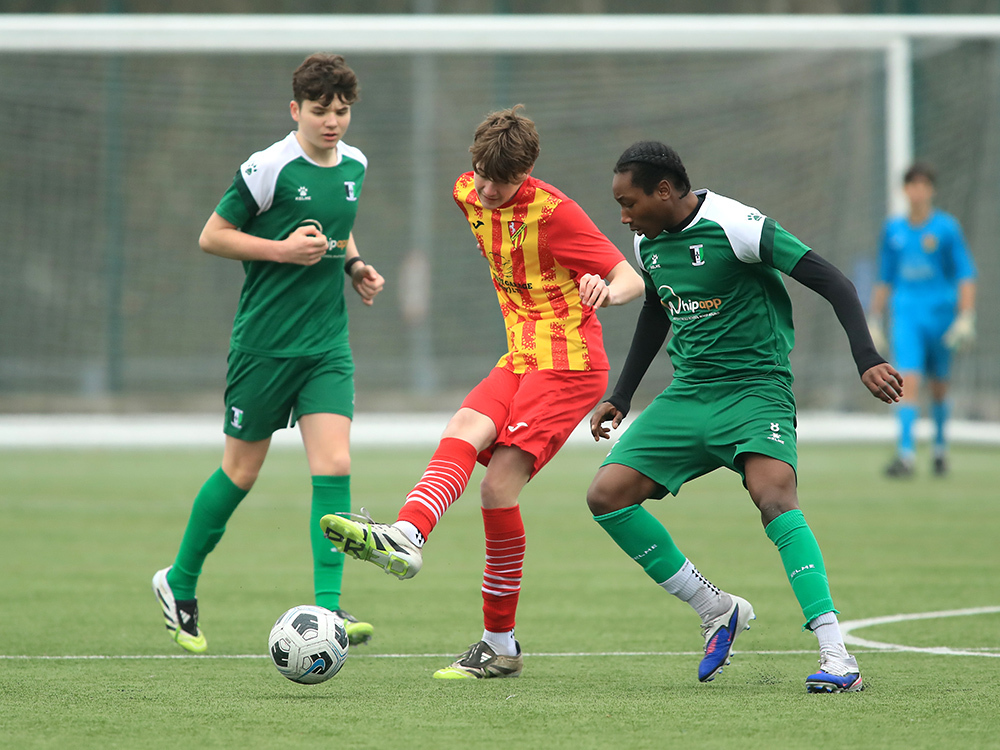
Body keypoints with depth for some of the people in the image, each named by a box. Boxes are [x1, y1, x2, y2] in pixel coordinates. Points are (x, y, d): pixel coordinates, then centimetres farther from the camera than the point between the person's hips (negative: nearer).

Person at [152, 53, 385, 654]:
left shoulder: (354, 165, 8)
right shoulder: (269, 168, -12)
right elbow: (212, 236, -8)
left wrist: (354, 264, 7)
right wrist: (283, 249, -18)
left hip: (328, 343, 5)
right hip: (265, 340, -5)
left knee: (334, 467, -11)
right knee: (242, 471, 6)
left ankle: (328, 607, -13)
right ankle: (180, 582, 26)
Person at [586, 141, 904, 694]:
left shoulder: (737, 227, -16)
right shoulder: (648, 241, 7)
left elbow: (833, 283, -15)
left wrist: (866, 359, -26)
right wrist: (621, 396, 27)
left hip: (756, 389, -7)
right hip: (687, 395, 7)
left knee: (773, 496, -31)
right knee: (607, 494, -7)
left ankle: (836, 656, -34)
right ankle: (717, 612, 7)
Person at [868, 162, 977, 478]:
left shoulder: (947, 227, -3)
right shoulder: (893, 229, 6)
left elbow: (966, 275, -4)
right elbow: (885, 279, 15)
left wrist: (965, 318, -13)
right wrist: (874, 320, 15)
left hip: (940, 315, -1)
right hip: (906, 315, 1)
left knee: (938, 386, 11)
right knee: (909, 381, -15)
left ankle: (940, 448, 32)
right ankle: (905, 455, -21)